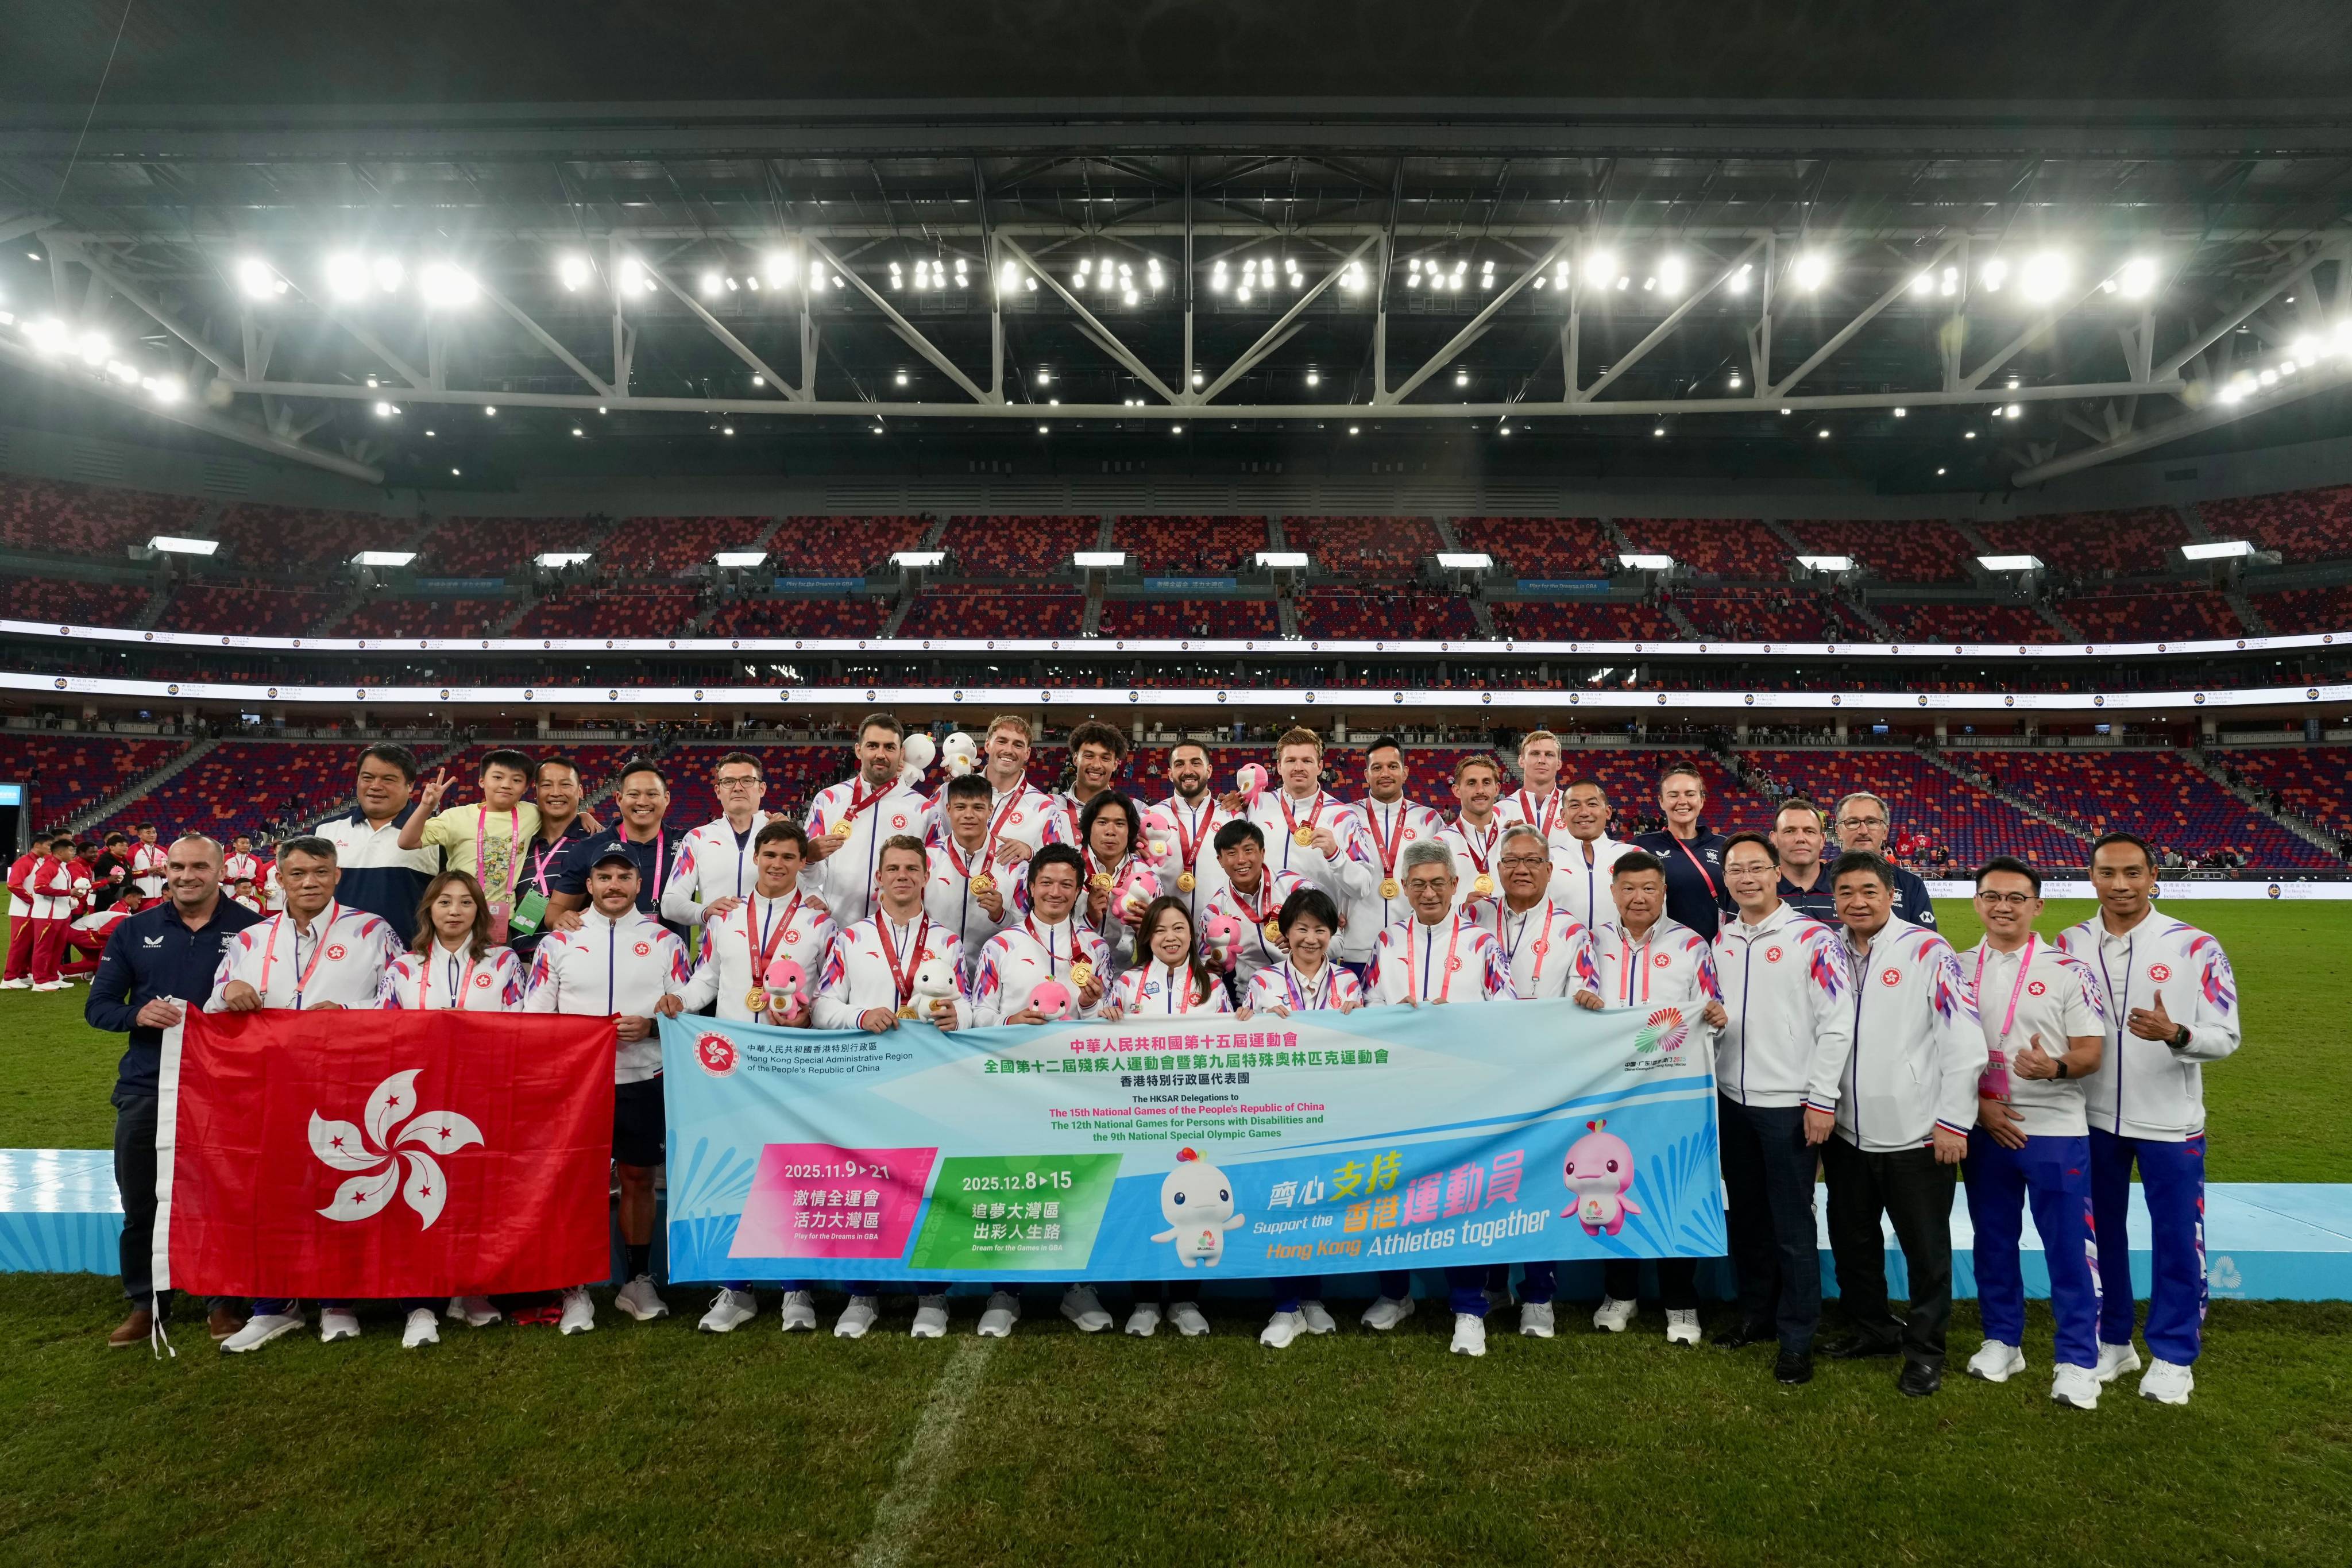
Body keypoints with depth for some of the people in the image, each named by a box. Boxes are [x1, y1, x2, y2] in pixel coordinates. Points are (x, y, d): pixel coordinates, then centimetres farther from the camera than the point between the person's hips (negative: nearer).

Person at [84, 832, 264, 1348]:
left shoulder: (251, 929, -2)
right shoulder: (134, 930, 7)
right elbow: (98, 1005, 7)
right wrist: (138, 1015, -14)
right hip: (146, 1087, 3)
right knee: (141, 1203, 12)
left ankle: (222, 1301, 20)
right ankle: (146, 1302, 29)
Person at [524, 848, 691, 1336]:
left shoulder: (665, 942, 6)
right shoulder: (559, 941, 6)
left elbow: (685, 1012, 5)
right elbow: (534, 1017, 5)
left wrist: (650, 1026, -14)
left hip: (642, 1081, 0)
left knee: (638, 1179, 8)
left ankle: (638, 1282, 22)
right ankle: (576, 1290, 14)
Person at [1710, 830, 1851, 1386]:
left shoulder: (1813, 938, -9)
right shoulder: (1721, 941, 9)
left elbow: (1837, 1024, -12)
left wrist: (1821, 1099, -14)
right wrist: (1711, 1018, 1)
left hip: (1788, 1104, -6)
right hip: (1732, 1100, 6)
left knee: (1792, 1224, 1)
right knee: (1745, 1214, 15)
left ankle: (1797, 1337, 14)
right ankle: (1756, 1314, 30)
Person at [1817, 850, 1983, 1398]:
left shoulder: (1928, 952, -10)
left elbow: (1964, 1043, -11)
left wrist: (1954, 1121, -12)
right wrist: (1818, 1102, 5)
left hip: (1917, 1135, -5)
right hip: (1846, 1133, 5)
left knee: (1925, 1246, 7)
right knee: (1852, 1239, 17)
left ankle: (1924, 1348, 24)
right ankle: (1872, 1327, 36)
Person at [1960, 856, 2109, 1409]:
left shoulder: (2068, 970, -3)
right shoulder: (1957, 969, 4)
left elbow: (2092, 1051, -7)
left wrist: (2056, 1067, -28)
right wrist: (1979, 1103, -7)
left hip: (2056, 1130, -3)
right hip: (1983, 1129, 3)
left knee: (2067, 1246, 2)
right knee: (1993, 1241, 13)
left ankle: (2077, 1360, 14)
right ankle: (2002, 1341, 27)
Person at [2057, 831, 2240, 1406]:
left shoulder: (2195, 947, -9)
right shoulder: (2070, 944, -2)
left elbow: (2226, 1036, -10)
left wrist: (2175, 1034, -30)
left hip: (2170, 1122, -2)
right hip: (2093, 1118, 3)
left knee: (2176, 1239, 7)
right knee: (2100, 1232, 14)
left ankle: (2173, 1357, 24)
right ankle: (2112, 1342, 30)